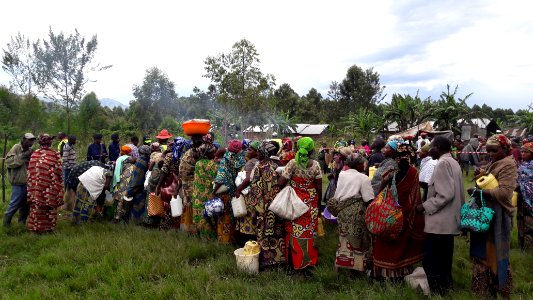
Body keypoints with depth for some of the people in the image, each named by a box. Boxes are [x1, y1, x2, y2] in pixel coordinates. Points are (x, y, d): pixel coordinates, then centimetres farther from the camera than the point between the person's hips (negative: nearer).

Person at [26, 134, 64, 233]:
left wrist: (31, 188, 11)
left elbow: (30, 172, 1)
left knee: (37, 205, 11)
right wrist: (60, 184, 6)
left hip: (37, 187, 2)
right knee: (51, 206, 10)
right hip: (51, 187, -2)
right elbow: (59, 172, -8)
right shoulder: (55, 155, -9)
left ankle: (36, 227, 19)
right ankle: (50, 227, 19)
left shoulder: (34, 154, -3)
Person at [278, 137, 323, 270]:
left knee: (295, 231, 10)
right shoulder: (315, 165, -8)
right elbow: (319, 188, -4)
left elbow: (281, 183, -16)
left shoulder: (293, 163, -12)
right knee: (309, 230, 13)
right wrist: (318, 203, 9)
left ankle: (296, 259, 21)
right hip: (311, 203, 1)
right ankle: (309, 259, 25)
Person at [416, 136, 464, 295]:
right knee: (444, 260, 18)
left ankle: (436, 291, 5)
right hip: (449, 221, 10)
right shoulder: (454, 163, 14)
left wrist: (425, 206, -15)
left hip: (439, 222, -10)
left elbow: (445, 194, -23)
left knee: (430, 261, -2)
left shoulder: (442, 163, -15)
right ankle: (445, 287, 28)